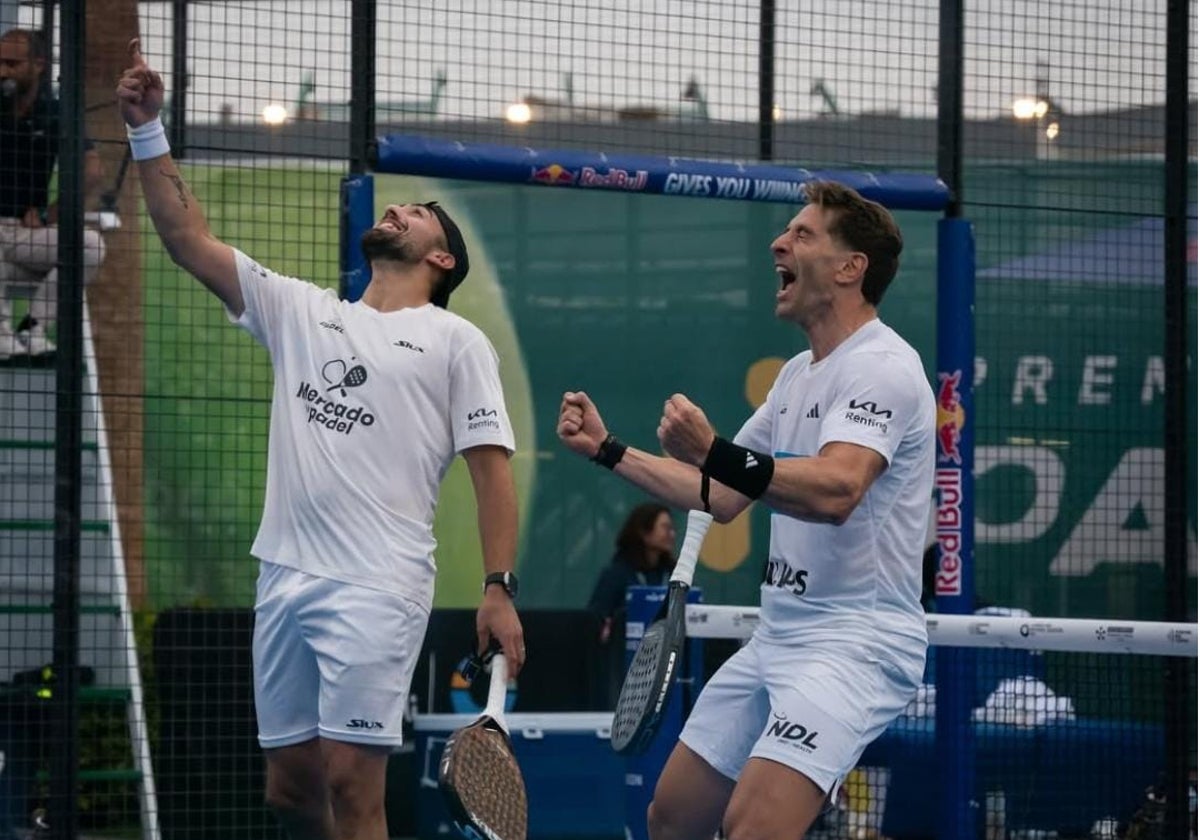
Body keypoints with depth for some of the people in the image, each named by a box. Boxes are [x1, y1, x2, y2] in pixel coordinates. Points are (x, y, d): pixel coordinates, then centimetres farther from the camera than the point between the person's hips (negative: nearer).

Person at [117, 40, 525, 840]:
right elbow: (191, 241, 13)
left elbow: (493, 469, -1)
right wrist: (148, 130, 3)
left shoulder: (457, 342, 5)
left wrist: (500, 587, -12)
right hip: (286, 578, 5)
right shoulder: (301, 311, 17)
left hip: (376, 588, -5)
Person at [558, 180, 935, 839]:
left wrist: (716, 455, -44)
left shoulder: (882, 365, -14)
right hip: (778, 636, 10)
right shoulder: (798, 374, 16)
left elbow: (836, 490, -32)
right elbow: (723, 497, 25)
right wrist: (606, 450, 22)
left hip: (855, 639, -10)